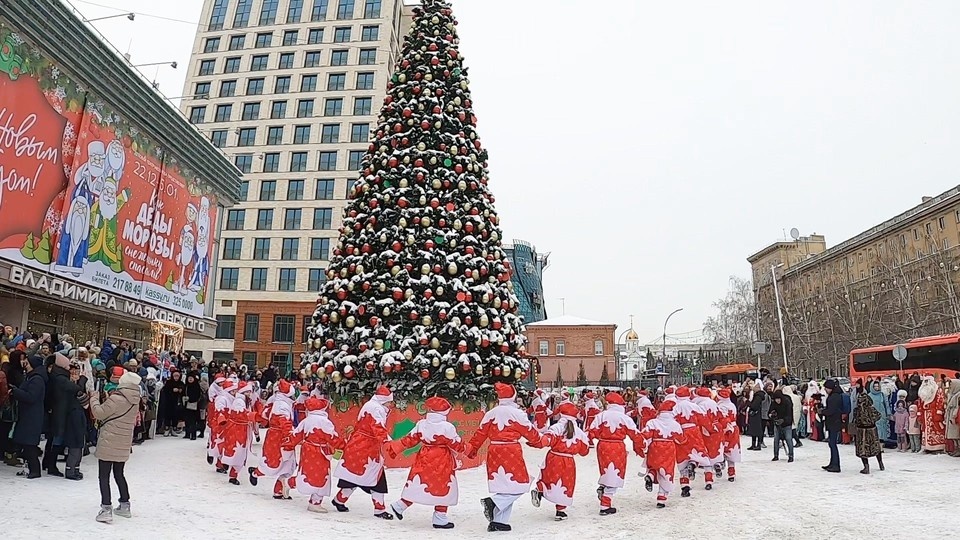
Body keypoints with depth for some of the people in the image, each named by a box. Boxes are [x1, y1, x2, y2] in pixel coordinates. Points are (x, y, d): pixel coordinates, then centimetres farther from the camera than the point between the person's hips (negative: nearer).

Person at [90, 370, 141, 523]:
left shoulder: (115, 399, -20)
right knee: (119, 474, 20)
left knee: (104, 477, 1)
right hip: (124, 445, 7)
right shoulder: (135, 402, 2)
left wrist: (94, 398, 4)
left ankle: (106, 509, -2)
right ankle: (125, 505, 26)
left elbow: (98, 413, -13)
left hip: (108, 444, -7)